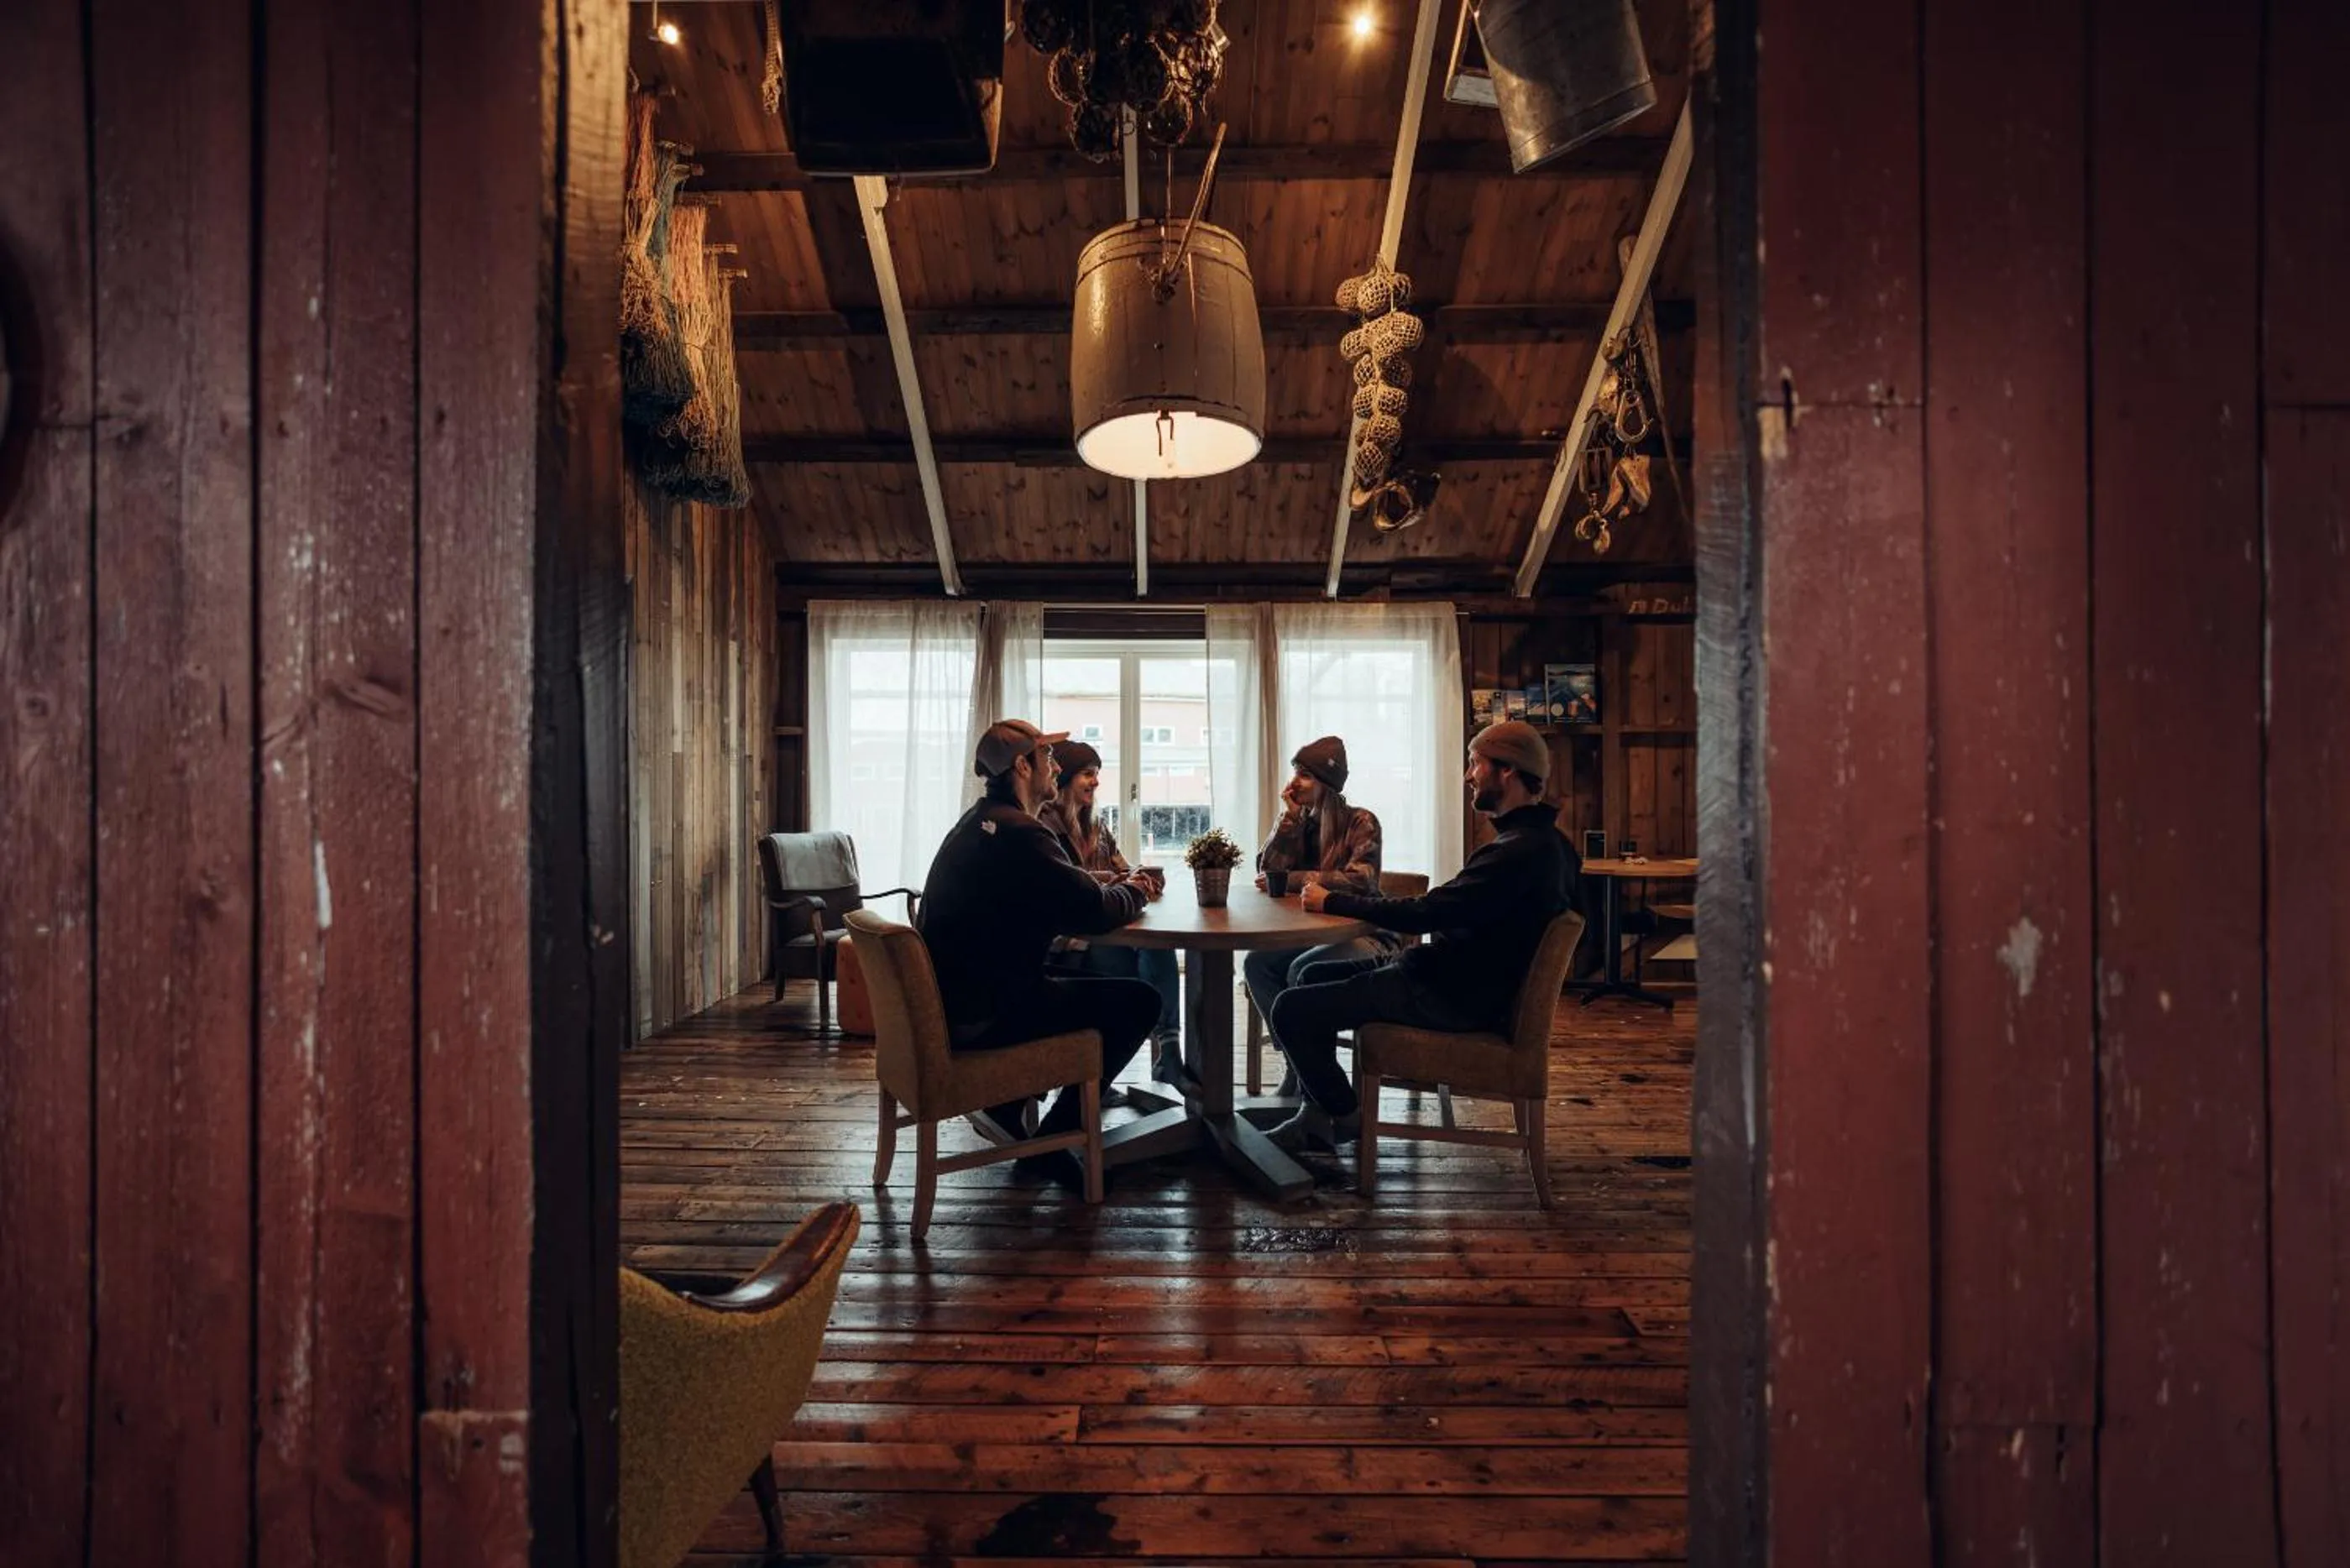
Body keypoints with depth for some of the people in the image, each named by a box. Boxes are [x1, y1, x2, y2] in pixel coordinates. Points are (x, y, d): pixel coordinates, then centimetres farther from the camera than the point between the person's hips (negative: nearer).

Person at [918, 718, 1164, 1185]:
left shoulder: (976, 823, 12)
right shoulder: (1019, 832, -20)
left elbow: (1052, 900, 17)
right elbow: (1093, 912, -21)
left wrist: (1111, 886, 5)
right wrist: (1134, 892, 0)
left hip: (949, 1003, 10)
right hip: (983, 1016, -10)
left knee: (1083, 981, 29)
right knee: (1139, 1002, -4)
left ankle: (1005, 1099, 23)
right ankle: (1053, 1137, 4)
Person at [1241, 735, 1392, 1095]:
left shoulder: (1361, 822, -7)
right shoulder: (1299, 822, 9)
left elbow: (1360, 880, -23)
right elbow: (1267, 872, -1)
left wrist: (1291, 879, -23)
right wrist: (1289, 818, -9)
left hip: (1363, 935, -6)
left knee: (1302, 971, -31)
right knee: (1256, 963, -20)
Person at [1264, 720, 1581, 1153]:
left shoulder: (1522, 850, -24)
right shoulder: (1542, 841, 9)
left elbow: (1426, 914, -25)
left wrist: (1332, 902, -15)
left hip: (1454, 997, -11)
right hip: (1463, 976, 11)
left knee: (1292, 1009, -14)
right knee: (1314, 976, 17)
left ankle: (1345, 1118, 10)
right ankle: (1315, 1117, 16)